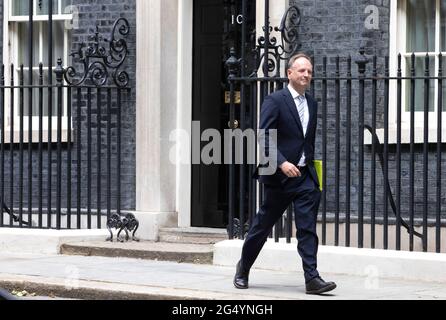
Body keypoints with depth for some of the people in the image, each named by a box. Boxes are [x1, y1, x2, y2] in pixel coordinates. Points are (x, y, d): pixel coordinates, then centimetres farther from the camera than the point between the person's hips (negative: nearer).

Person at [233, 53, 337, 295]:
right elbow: (265, 138, -16)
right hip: (279, 175, -5)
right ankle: (243, 268, 27)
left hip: (305, 176, 5)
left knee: (308, 229, -5)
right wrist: (282, 163, -25)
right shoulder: (275, 101, -9)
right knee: (263, 225, 8)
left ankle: (312, 278, -8)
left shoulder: (312, 104, 13)